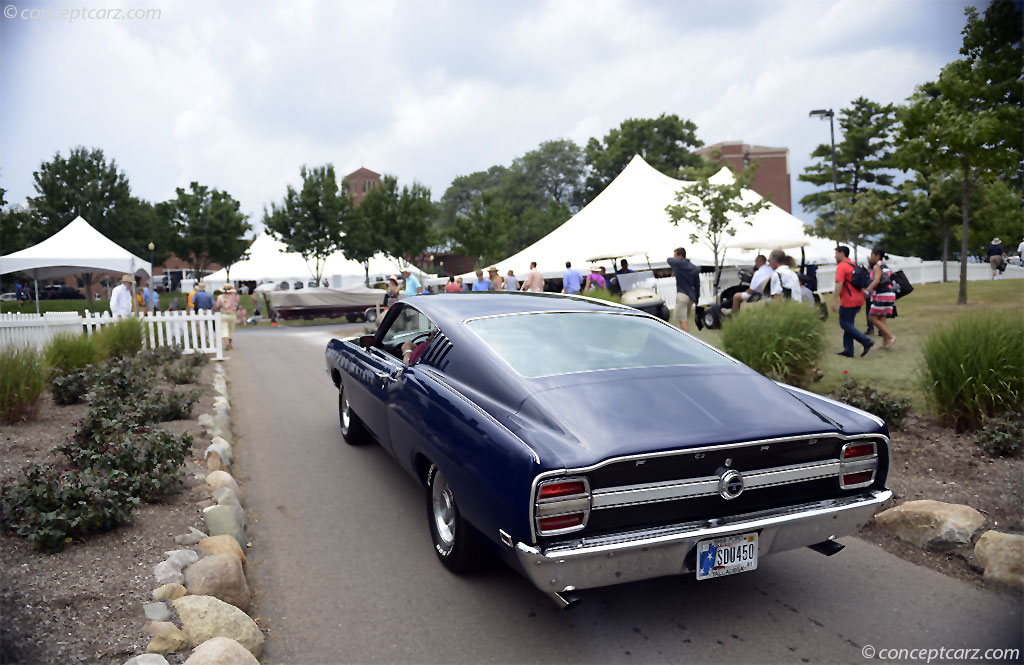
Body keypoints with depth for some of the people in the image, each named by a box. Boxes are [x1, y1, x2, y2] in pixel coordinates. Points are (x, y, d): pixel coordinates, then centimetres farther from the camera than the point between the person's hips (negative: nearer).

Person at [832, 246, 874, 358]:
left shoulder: (841, 266, -11)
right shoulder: (853, 265, 19)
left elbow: (839, 284, -21)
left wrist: (834, 300, -23)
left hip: (848, 301, -9)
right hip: (858, 300, 9)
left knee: (845, 324, -4)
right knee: (849, 324, 12)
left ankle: (866, 341, -11)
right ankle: (848, 350, 11)